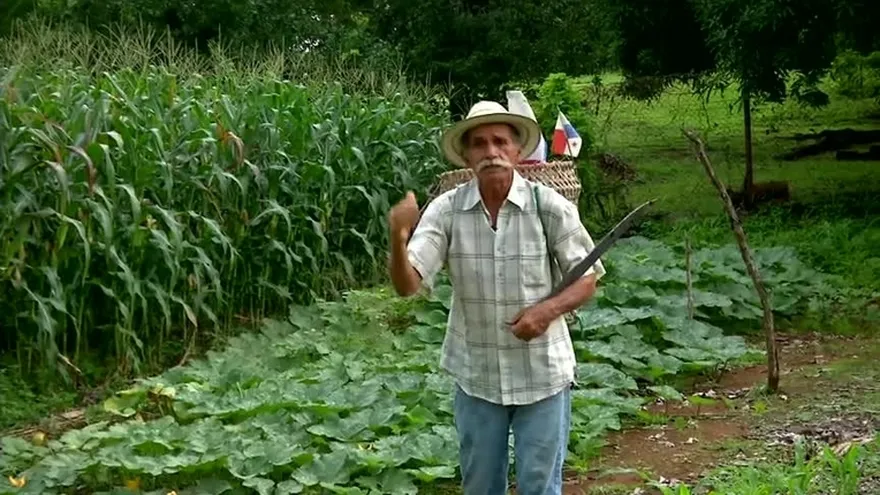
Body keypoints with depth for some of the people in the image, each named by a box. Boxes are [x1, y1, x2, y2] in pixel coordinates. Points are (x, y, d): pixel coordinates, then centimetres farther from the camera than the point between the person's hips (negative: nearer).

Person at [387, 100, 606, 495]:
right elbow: (407, 285, -16)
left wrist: (548, 310, -21)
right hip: (476, 376, 2)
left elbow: (588, 277, -3)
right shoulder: (446, 210, -10)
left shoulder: (549, 206, -12)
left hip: (541, 374, -1)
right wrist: (398, 237, -36)